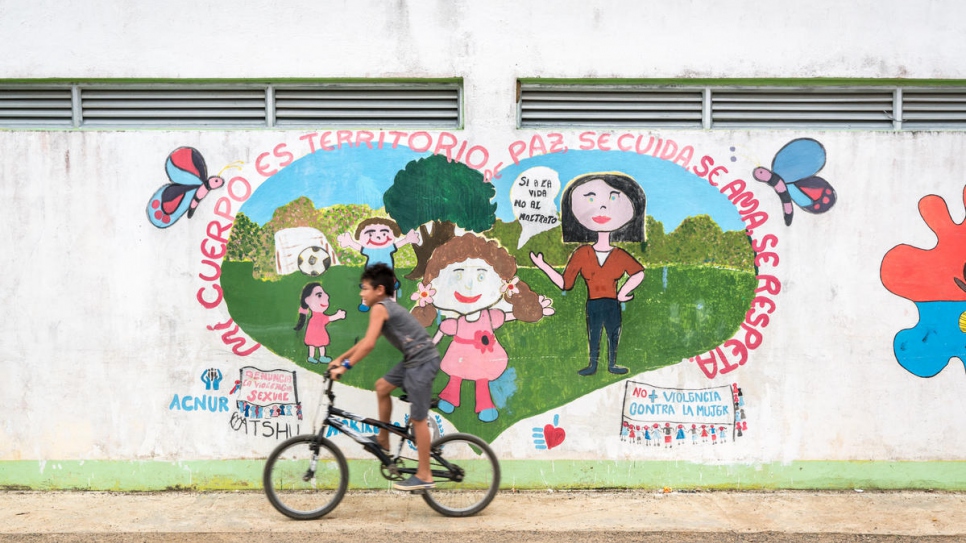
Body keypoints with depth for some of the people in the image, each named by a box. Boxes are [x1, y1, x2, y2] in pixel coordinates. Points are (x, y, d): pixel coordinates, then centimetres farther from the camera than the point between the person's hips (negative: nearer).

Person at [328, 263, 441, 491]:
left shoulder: (379, 308, -12)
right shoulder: (388, 306, 17)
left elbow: (369, 344, -21)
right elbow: (366, 340, 24)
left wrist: (344, 367, -16)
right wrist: (340, 358, 23)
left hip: (422, 361, -10)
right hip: (414, 360, 10)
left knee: (418, 418, -4)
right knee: (382, 387, 20)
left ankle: (424, 476, 4)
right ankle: (383, 439, 30)